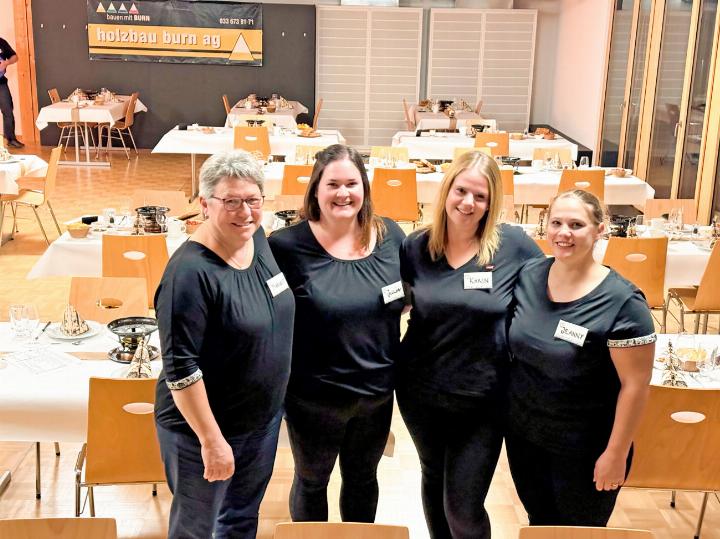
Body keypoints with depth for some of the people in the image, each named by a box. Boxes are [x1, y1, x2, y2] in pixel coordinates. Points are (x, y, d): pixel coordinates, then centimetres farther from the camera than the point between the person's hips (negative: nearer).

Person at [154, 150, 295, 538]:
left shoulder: (259, 239, -3)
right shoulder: (190, 273, -27)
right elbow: (180, 368, -25)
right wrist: (211, 440, -22)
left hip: (264, 418, 7)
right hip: (203, 428, -7)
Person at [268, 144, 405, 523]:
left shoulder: (390, 236, -5)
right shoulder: (288, 246, -18)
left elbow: (403, 299, 9)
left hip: (378, 391, 4)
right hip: (314, 396, -3)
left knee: (363, 479, 25)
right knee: (311, 482, 20)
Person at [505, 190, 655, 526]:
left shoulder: (621, 302, -22)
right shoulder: (528, 276, -5)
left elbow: (635, 384, -18)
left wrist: (616, 454, -15)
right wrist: (505, 405, 8)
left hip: (584, 449, -5)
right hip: (522, 434, 5)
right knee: (538, 522, 23)